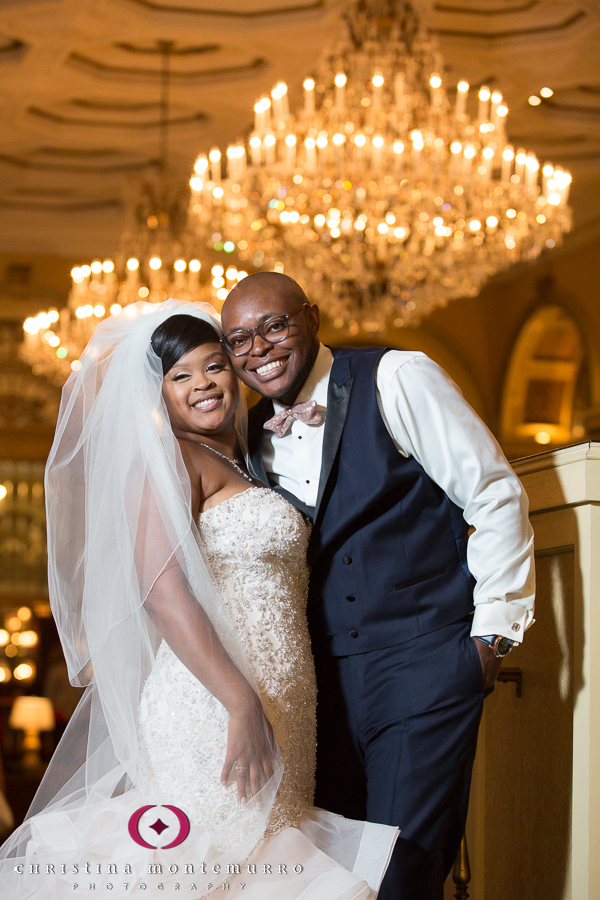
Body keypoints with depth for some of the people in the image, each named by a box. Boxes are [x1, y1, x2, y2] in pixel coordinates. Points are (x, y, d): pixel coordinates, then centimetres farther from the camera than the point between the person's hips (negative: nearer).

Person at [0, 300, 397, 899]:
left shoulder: (237, 468, 22)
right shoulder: (167, 458, -5)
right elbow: (163, 591, -16)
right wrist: (243, 705, -21)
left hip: (276, 710, 9)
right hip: (214, 711, -9)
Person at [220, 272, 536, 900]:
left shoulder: (394, 379, -7)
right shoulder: (255, 438, 10)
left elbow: (497, 497, -6)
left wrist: (493, 632, -7)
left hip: (423, 660, -5)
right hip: (325, 677, 6)